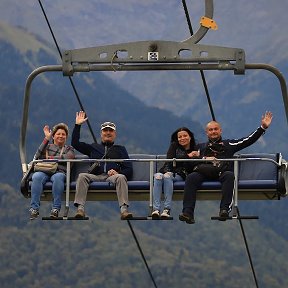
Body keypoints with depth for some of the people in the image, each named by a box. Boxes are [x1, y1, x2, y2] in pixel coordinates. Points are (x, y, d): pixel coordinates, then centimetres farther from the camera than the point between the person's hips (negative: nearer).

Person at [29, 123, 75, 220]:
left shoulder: (69, 149, 27)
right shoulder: (48, 146, 28)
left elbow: (68, 157, 3)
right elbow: (38, 156, 6)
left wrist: (50, 158, 1)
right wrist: (47, 138, 4)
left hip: (59, 171, -1)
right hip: (44, 171, 1)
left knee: (57, 177, -39)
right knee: (36, 176, -35)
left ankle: (56, 208, -43)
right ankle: (34, 208, -40)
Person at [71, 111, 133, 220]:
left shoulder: (120, 149, 29)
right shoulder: (93, 147, 34)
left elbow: (128, 170, 17)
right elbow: (75, 143, 26)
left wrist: (117, 173, -5)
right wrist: (77, 125, 20)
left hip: (113, 176, -1)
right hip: (95, 176, 1)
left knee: (121, 177, -35)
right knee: (82, 176, -31)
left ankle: (124, 210, -50)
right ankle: (80, 209, -44)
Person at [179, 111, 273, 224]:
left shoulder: (229, 145, 28)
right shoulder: (201, 147, 33)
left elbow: (249, 140, 22)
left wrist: (263, 127, 16)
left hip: (223, 172, -1)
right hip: (205, 171, 1)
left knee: (229, 175, -37)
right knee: (191, 177, -31)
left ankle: (225, 209, -49)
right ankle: (188, 212, -43)